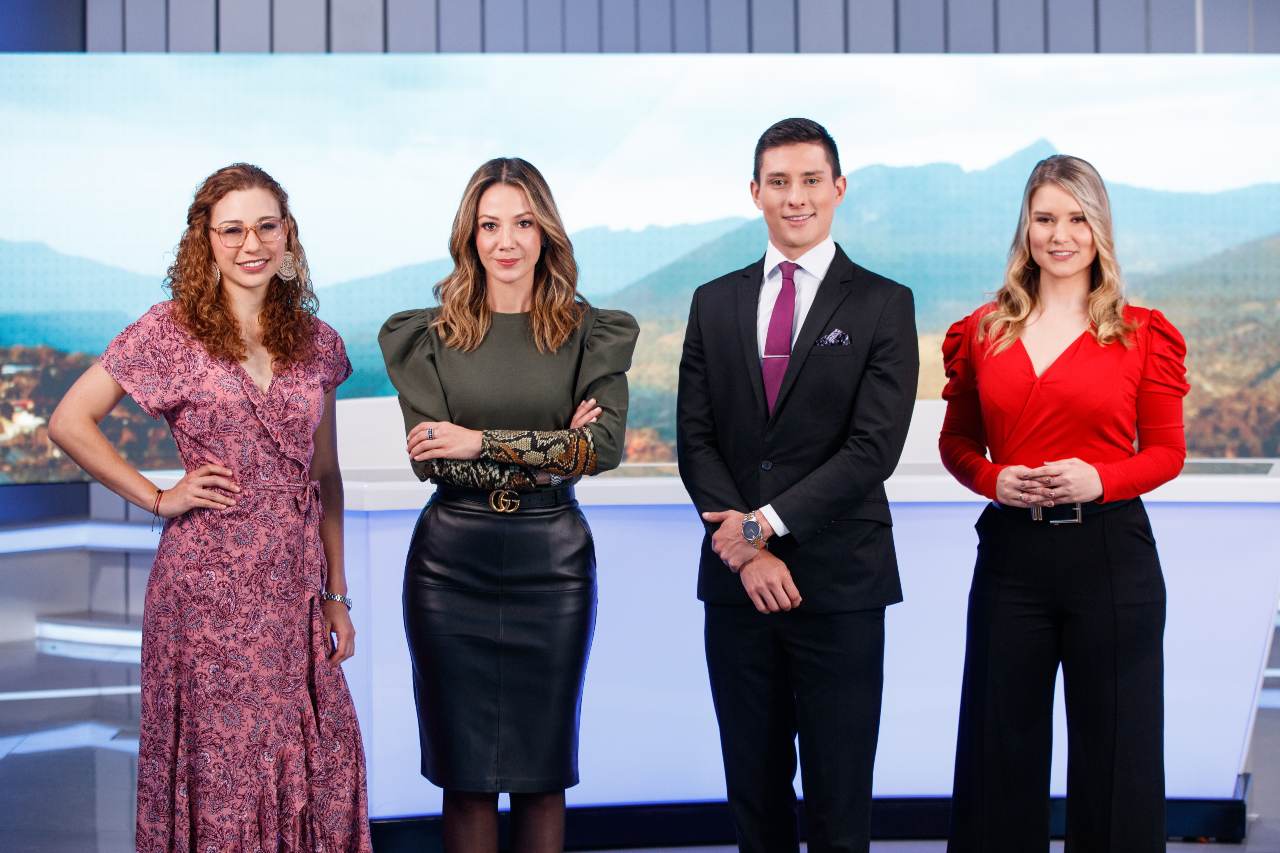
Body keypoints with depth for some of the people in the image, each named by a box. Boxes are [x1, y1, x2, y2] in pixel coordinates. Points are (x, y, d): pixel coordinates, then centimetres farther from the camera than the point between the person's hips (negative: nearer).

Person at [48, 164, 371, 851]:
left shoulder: (315, 342, 8)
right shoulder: (173, 330, -3)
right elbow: (69, 422, -2)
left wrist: (336, 595, 11)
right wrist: (157, 498, -6)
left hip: (296, 582, 4)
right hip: (210, 581, -4)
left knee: (315, 762, 3)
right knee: (222, 762, 3)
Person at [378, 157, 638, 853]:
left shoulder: (593, 334, 3)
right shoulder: (426, 336, 3)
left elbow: (606, 445, -10)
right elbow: (427, 456, -7)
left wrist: (482, 442, -15)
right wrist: (549, 451, -13)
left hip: (550, 560, 0)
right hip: (452, 560, 0)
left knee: (543, 771, 8)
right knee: (465, 775, 5)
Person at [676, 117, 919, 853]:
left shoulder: (884, 305, -1)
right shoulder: (715, 303, 9)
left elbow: (874, 447, -11)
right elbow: (696, 439, 4)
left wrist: (767, 522, -14)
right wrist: (747, 551, -8)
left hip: (840, 580, -3)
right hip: (737, 581, 3)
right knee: (754, 785, 12)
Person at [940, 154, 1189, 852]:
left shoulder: (1142, 334, 0)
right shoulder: (983, 333, 6)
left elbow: (1167, 452, 3)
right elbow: (956, 442, 13)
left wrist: (1098, 479, -15)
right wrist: (994, 479, -8)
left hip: (1110, 554, -2)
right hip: (1011, 553, 2)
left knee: (1113, 742, 7)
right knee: (1002, 742, 10)